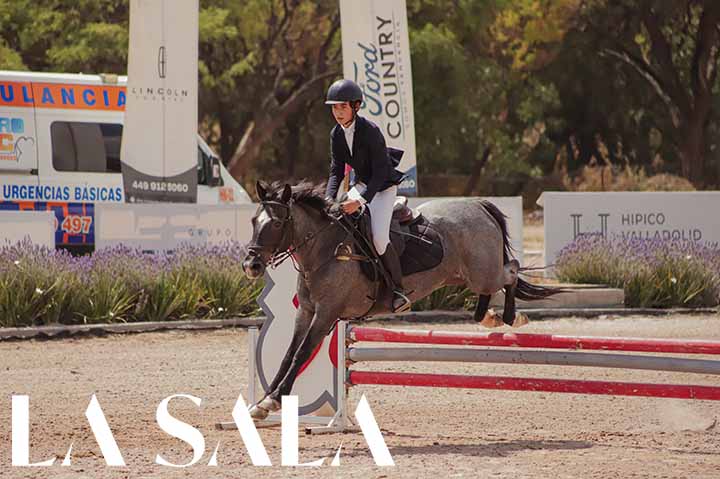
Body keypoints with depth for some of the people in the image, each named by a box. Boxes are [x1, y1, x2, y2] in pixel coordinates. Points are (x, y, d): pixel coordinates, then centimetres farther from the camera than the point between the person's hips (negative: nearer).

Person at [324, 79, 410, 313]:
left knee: (379, 237, -24)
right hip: (362, 185, 8)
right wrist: (329, 201, -18)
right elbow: (336, 171, 0)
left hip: (383, 187, -8)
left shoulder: (370, 131, -25)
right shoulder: (337, 134, -4)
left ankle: (399, 290, -10)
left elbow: (380, 172, -25)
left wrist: (360, 201, -34)